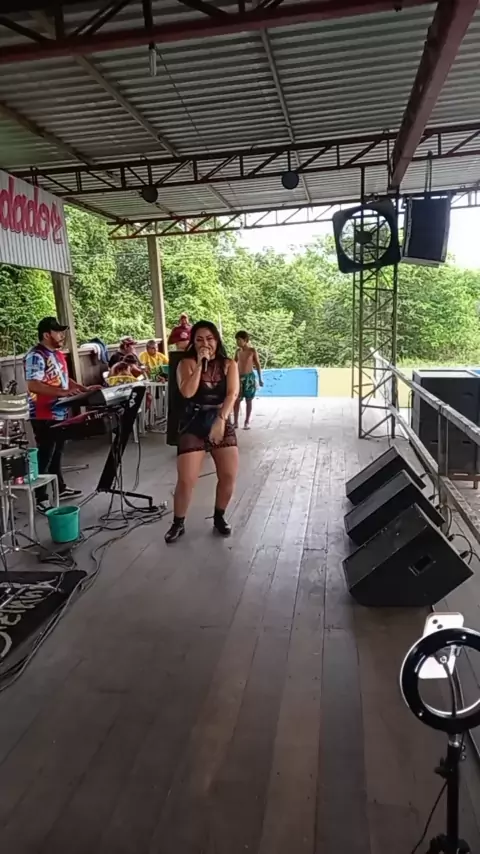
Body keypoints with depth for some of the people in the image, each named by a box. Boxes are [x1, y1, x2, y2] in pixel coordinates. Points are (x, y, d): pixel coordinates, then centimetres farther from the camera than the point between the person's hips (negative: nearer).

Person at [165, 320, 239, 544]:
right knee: (186, 480, -8)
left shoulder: (229, 364, 3)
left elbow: (232, 393, -10)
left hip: (222, 422, 2)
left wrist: (220, 420, -23)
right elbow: (187, 392, -17)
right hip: (193, 424, -2)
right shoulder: (187, 363, -2)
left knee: (229, 475, -4)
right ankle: (178, 524, 13)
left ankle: (219, 517, 20)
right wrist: (200, 364, -18)